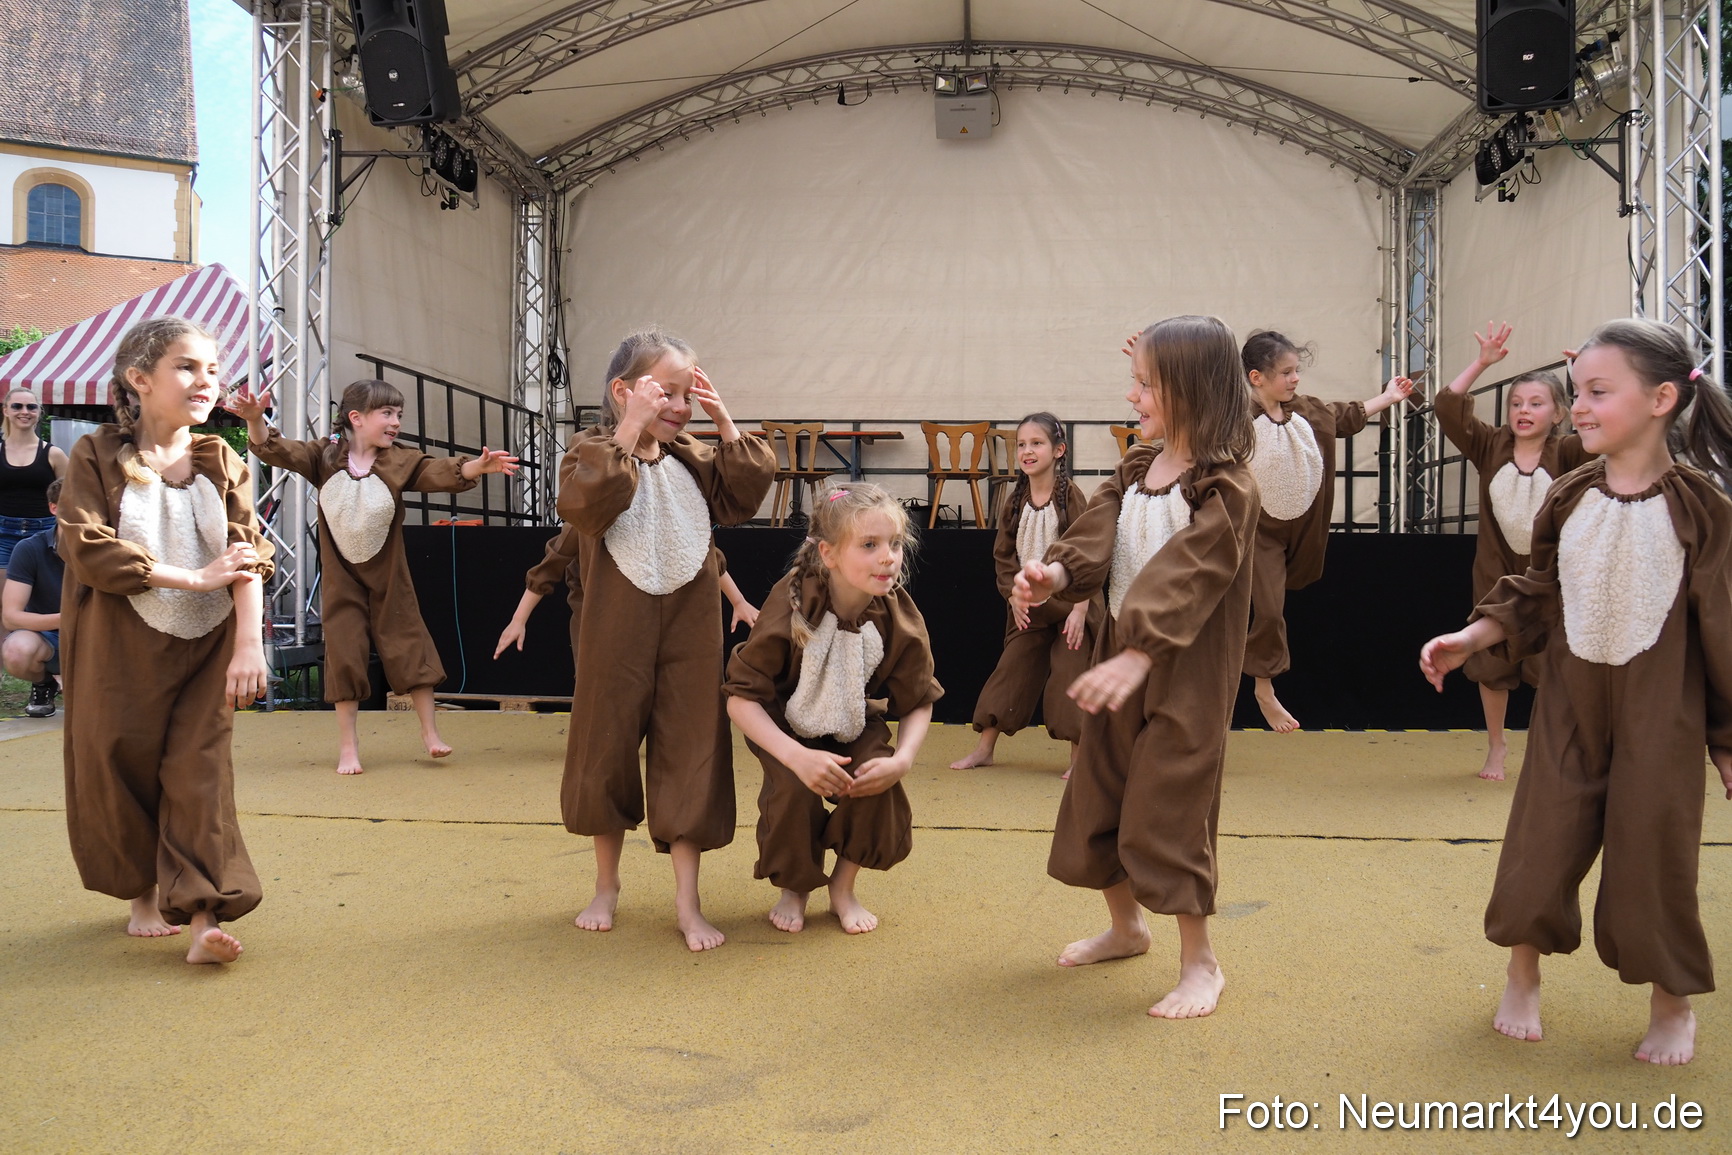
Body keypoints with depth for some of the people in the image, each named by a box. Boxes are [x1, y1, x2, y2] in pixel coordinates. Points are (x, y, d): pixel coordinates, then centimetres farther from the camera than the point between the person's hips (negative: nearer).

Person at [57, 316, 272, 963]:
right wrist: (194, 578, -17)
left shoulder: (221, 462, 5)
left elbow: (249, 557, -5)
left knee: (200, 775, -4)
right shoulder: (96, 457, -1)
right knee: (122, 770, 6)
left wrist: (250, 642, -17)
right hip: (121, 649, -1)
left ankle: (204, 917, -6)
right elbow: (88, 547, -14)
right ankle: (143, 894, 27)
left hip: (205, 647, 1)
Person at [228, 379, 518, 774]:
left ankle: (429, 730, 18)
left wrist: (478, 466, -38)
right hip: (340, 578, 0)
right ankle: (348, 747, 13)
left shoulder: (400, 461, -7)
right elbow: (274, 449, -12)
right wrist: (255, 420, -33)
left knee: (409, 644, 3)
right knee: (345, 654, 2)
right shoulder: (323, 457, -5)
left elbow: (443, 473, -19)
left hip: (389, 577, 1)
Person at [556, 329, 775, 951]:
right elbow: (586, 506, -24)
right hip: (616, 633, -2)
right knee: (605, 752, 10)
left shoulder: (694, 458, 8)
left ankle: (687, 902, 13)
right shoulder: (593, 450, -5)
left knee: (690, 756, 3)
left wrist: (727, 427, -6)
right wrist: (629, 432, -27)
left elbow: (743, 497, 1)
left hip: (690, 631, 3)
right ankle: (606, 885, 32)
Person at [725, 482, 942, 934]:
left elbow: (919, 704, -7)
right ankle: (794, 888, 4)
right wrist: (798, 756, -39)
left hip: (857, 727, 2)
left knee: (877, 786, -26)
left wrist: (903, 759, -28)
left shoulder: (902, 620, -21)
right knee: (793, 791, -30)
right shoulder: (792, 603, -30)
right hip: (786, 725, -2)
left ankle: (843, 887, 5)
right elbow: (741, 697, -26)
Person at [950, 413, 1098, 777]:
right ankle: (984, 748, 16)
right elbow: (1003, 556, 6)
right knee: (1011, 670, 8)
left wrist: (1080, 609, -16)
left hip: (1069, 604, -4)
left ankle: (1077, 755, 13)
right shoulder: (1015, 501, 0)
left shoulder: (1072, 496, -12)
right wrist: (1014, 598, -4)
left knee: (1070, 675, 0)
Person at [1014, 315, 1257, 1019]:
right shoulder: (1134, 471, 9)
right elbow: (1094, 540, -5)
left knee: (1166, 813, -3)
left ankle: (1199, 963, 16)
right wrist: (1056, 576, -26)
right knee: (1095, 798, 15)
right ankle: (1125, 928, 37)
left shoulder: (1226, 487, -15)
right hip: (1120, 657, 8)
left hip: (1185, 673, -8)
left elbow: (1184, 580, -28)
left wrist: (1137, 656, -39)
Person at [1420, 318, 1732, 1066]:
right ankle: (1523, 978, 30)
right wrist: (1467, 640, -6)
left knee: (1651, 856, 6)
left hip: (1660, 717, -3)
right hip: (1568, 705, 3)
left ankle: (1672, 1003, 31)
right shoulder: (1569, 499, -1)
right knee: (1539, 843, 7)